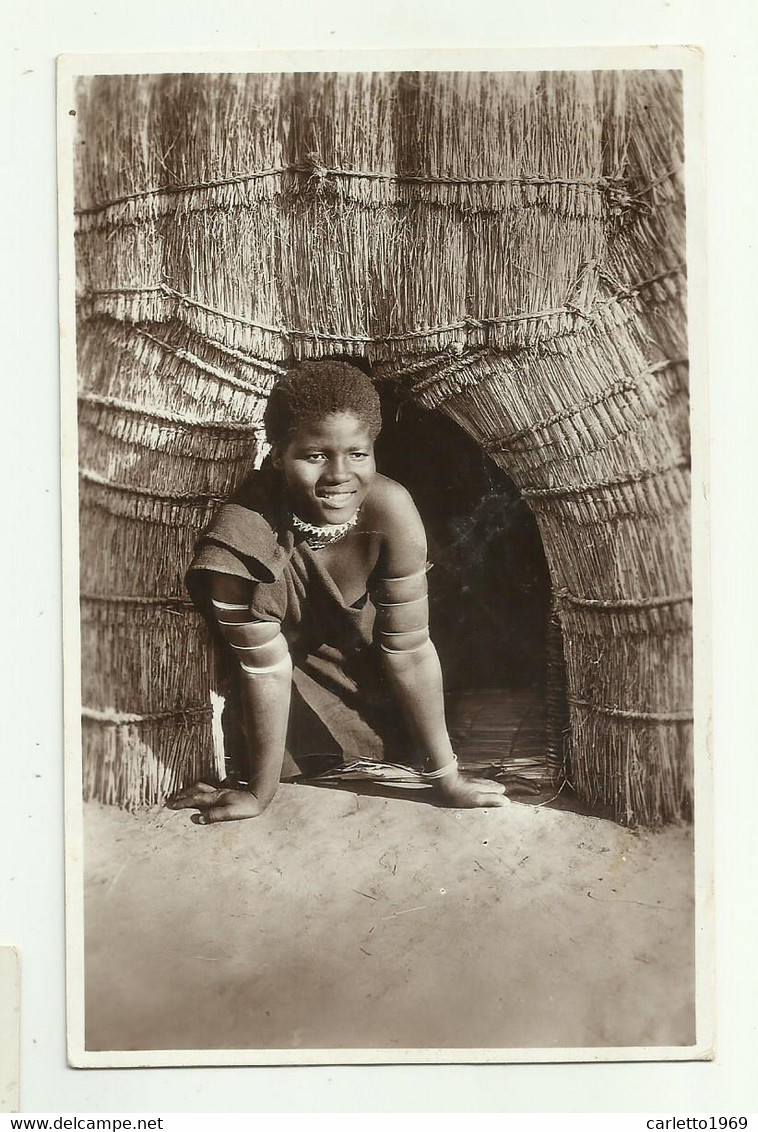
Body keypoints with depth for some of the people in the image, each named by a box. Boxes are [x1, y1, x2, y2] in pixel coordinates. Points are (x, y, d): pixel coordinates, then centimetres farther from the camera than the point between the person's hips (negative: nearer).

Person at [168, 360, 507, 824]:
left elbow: (410, 650, -24)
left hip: (355, 641, 1)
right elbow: (267, 670, -28)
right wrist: (260, 793, -17)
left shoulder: (390, 508, -34)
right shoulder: (244, 540, -40)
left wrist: (446, 775, -17)